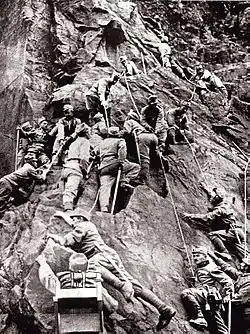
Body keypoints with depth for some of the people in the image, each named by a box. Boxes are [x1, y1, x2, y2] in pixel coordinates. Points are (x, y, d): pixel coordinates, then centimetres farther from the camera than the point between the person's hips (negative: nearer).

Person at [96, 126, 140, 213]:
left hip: (103, 167, 4)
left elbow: (96, 152, 38)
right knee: (136, 167, 9)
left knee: (104, 187, -8)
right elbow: (122, 148, -10)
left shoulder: (102, 142, 27)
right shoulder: (120, 141, 12)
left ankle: (103, 208, -25)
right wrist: (121, 161, -16)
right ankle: (124, 181, -7)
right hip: (114, 164, -4)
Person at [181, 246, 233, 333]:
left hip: (209, 295, -9)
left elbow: (227, 281, -1)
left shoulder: (211, 268, 1)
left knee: (186, 293, -29)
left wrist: (227, 294, -4)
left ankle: (199, 318, -31)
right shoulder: (199, 269, 26)